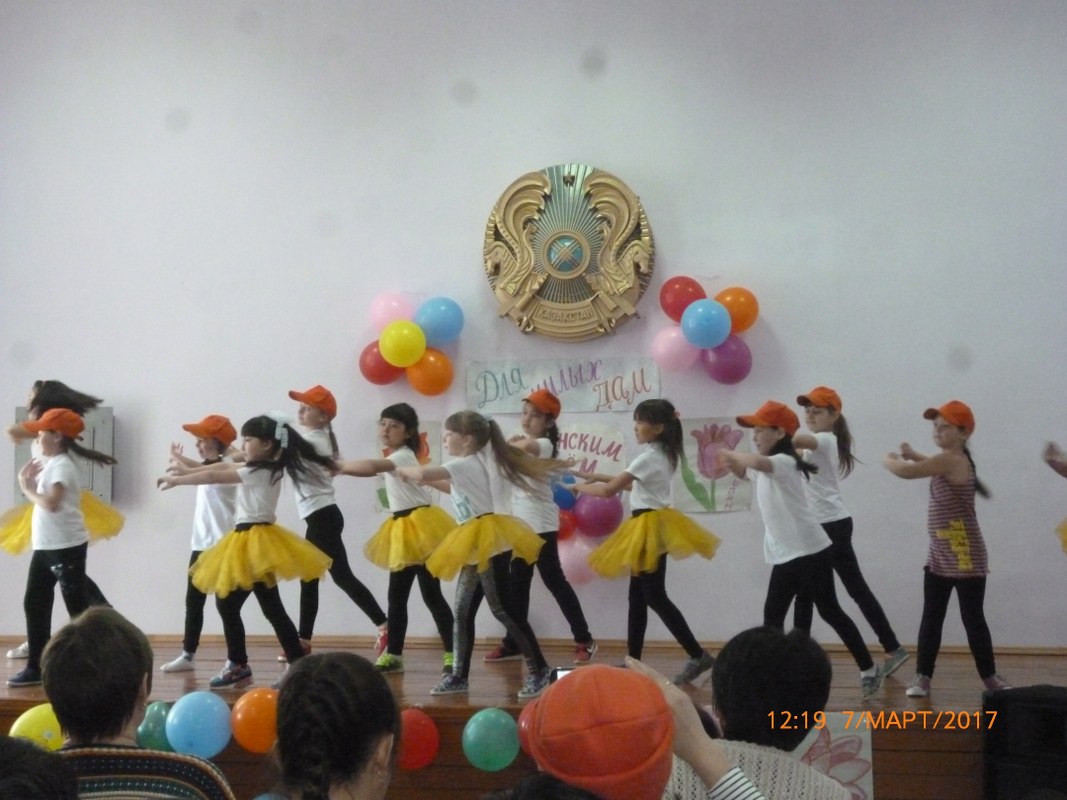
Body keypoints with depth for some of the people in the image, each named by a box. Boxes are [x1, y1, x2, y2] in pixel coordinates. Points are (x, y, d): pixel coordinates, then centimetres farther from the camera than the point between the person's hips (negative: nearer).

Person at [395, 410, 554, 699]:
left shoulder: (467, 464, -14)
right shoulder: (474, 464, 16)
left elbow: (423, 474, -24)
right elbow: (457, 488, 33)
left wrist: (403, 471, -3)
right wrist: (425, 478, 21)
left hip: (489, 543, -10)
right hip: (478, 546, 10)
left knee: (502, 609, -9)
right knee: (462, 611, 10)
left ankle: (539, 671, -5)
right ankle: (459, 676, 15)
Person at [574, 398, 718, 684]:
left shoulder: (648, 458, -18)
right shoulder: (662, 455, 12)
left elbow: (609, 491, -19)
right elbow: (633, 484, 25)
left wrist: (580, 488, -2)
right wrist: (597, 476, 20)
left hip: (651, 528, -10)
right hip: (649, 527, 10)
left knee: (655, 597, -8)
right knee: (638, 597, 11)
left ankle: (698, 656, -8)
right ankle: (634, 660, 15)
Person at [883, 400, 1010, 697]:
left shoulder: (953, 460, -20)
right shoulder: (948, 461, 9)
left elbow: (906, 472, -24)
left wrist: (889, 459, -3)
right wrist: (913, 455, 10)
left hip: (966, 558, -9)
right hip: (938, 556, 9)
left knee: (973, 619, 2)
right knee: (931, 618, 6)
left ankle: (989, 675, 15)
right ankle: (923, 675, 9)